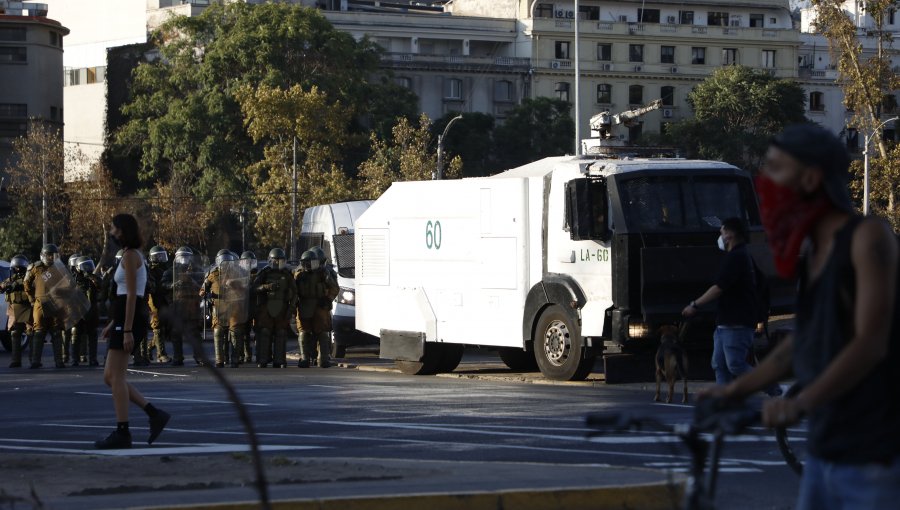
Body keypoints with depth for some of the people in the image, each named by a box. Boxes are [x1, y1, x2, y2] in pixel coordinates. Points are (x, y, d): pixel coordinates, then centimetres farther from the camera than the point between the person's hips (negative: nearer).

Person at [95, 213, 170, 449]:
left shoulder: (130, 256, -11)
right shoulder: (133, 255, 18)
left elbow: (131, 295, -17)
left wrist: (127, 330, -20)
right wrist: (112, 324, 23)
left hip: (128, 318, -10)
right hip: (124, 318, 10)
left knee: (115, 377, -7)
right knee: (110, 377, 9)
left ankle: (122, 433, -6)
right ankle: (155, 414, 6)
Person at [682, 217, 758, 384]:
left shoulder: (736, 257, -14)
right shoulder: (739, 256, 19)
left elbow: (719, 288, -18)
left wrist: (695, 305, -11)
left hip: (736, 325, -10)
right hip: (726, 323, 10)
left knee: (735, 365, -11)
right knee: (719, 365, 7)